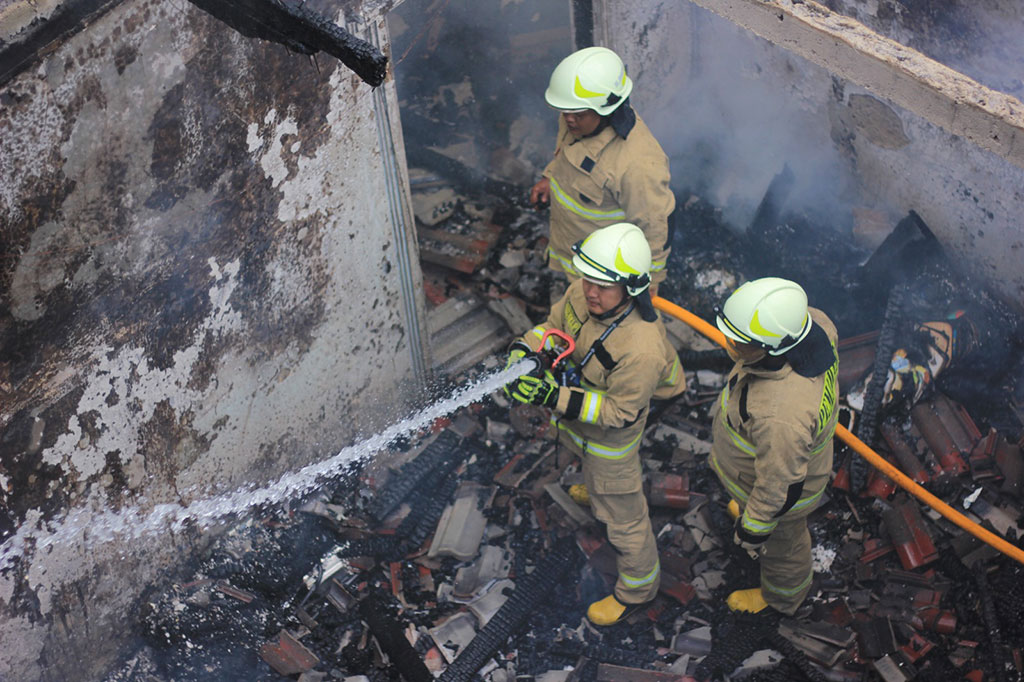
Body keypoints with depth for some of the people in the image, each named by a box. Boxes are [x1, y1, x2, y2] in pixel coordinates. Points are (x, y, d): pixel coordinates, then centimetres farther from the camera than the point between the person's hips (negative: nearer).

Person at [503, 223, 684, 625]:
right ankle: (596, 488, 75)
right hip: (574, 419, 7)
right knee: (593, 469, 39)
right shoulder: (581, 294, -22)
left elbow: (619, 413, -32)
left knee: (620, 515, 14)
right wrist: (524, 350, -22)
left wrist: (557, 398, -39)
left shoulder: (641, 349, -42)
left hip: (608, 437, -7)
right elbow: (553, 325, -2)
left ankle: (637, 588, 40)